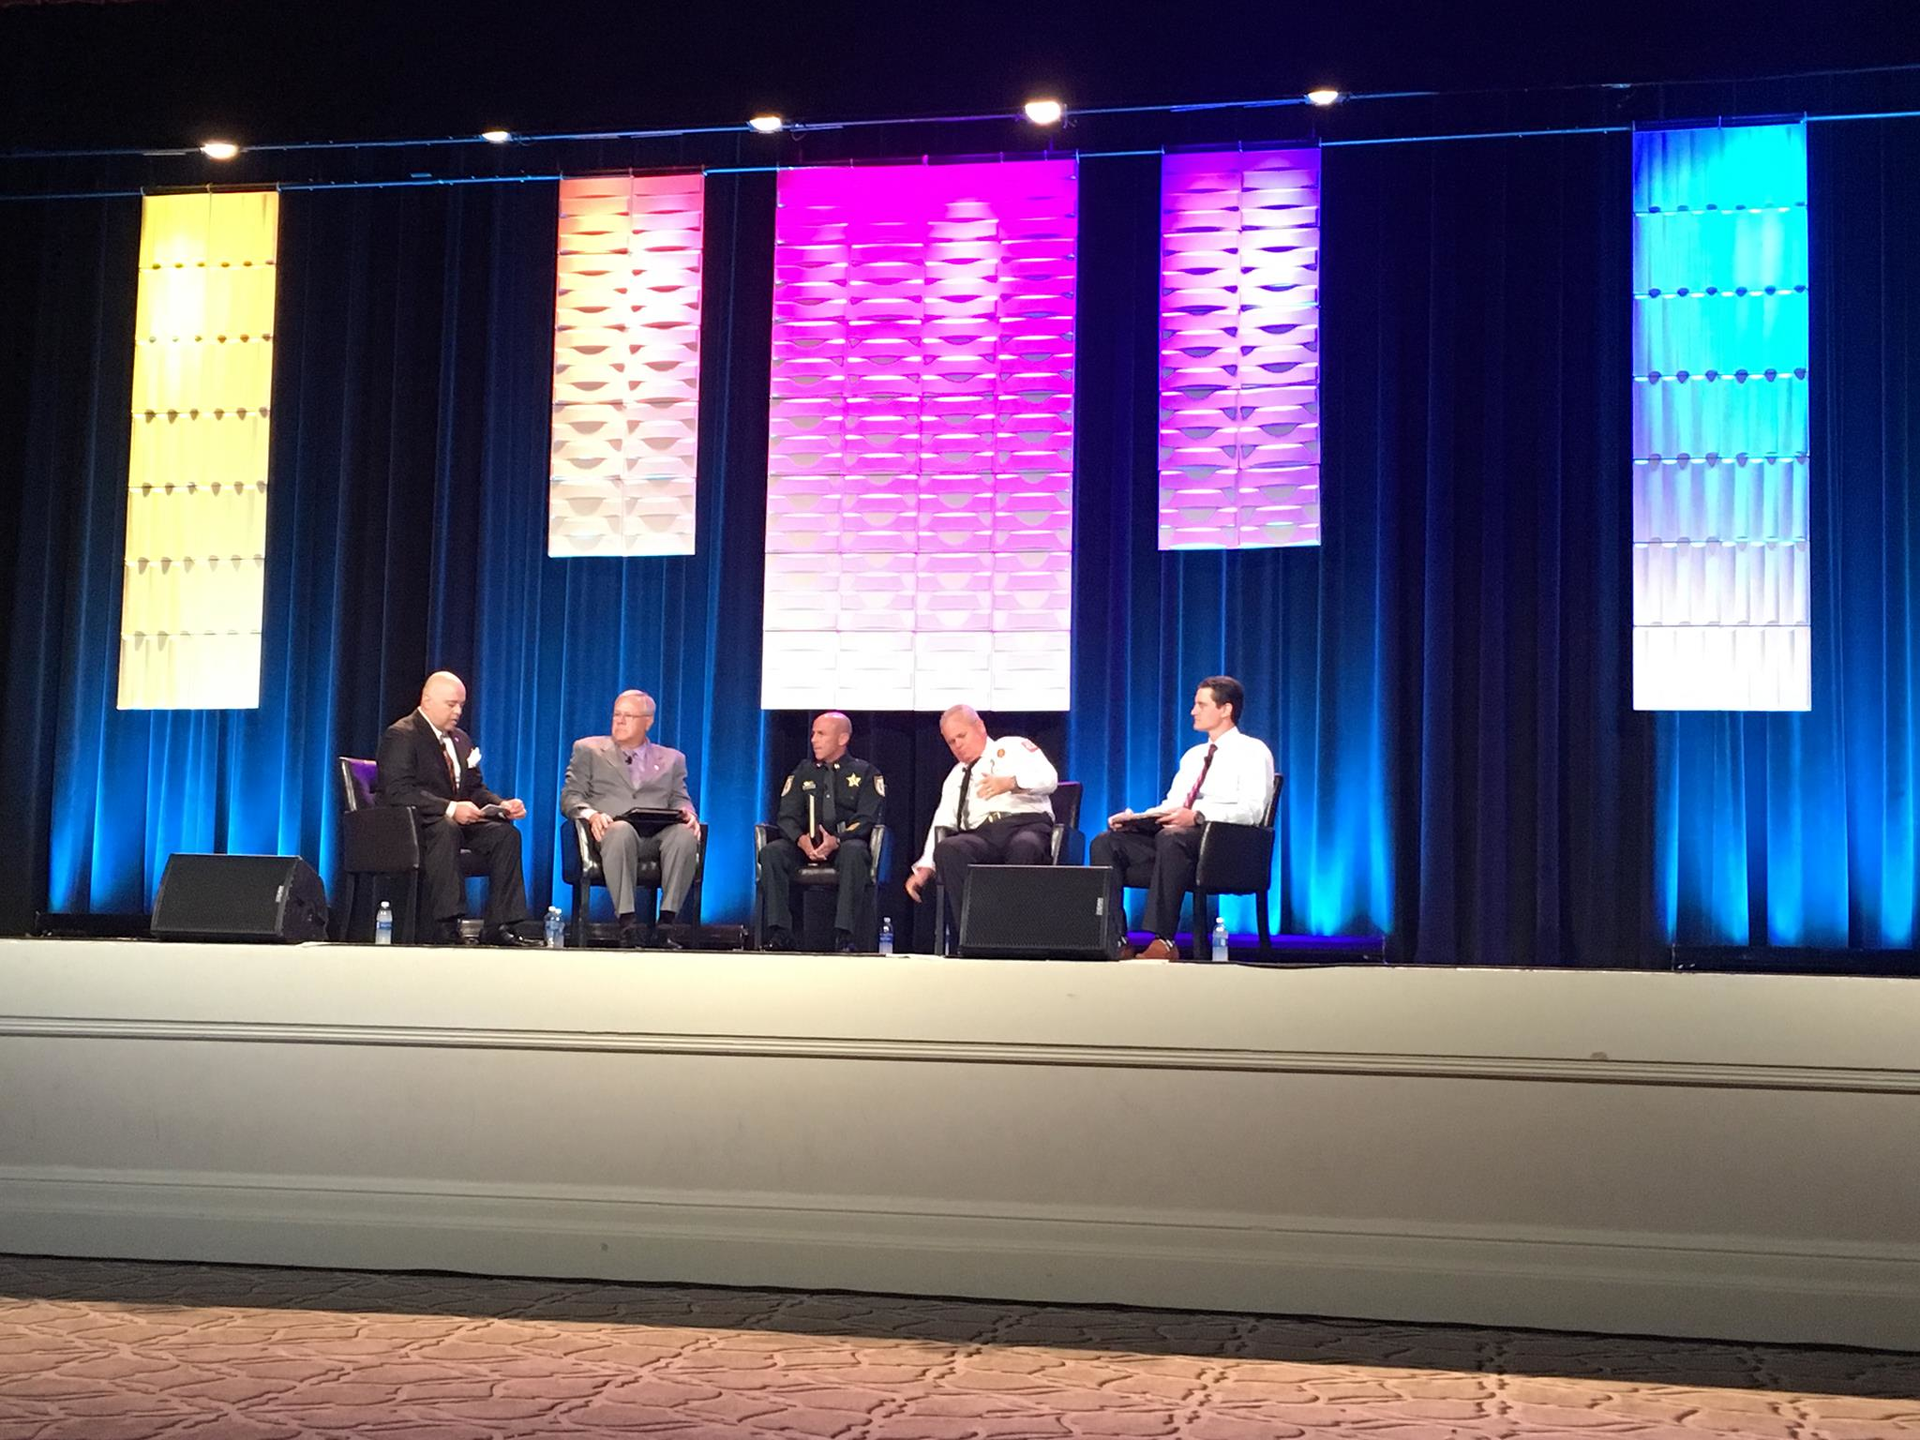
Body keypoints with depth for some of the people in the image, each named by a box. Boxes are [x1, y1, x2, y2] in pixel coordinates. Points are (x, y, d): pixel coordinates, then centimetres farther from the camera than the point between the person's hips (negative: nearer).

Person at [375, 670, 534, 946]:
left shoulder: (461, 739, 19)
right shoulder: (401, 735, -8)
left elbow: (475, 789, 19)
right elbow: (399, 791, -21)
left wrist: (502, 805, -4)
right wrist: (450, 808, -32)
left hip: (457, 821, 8)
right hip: (409, 825, -8)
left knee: (505, 833, -17)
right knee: (446, 829, -39)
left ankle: (500, 926, -20)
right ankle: (446, 925, -40)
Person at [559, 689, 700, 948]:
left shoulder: (672, 759, 26)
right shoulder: (588, 750, 21)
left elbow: (680, 800, 16)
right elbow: (570, 797, 11)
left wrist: (687, 814, -10)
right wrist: (591, 815, -12)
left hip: (657, 836, 2)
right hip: (611, 832, -2)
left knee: (685, 835, -34)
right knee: (621, 830, -40)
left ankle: (666, 923, -35)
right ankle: (627, 923, -43)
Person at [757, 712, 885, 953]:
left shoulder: (864, 772, 9)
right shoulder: (803, 772, 18)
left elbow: (867, 819, -4)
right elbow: (786, 816, 9)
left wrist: (836, 840, -23)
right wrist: (801, 839, -16)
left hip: (845, 844, -3)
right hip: (806, 847, 3)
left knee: (854, 852, -39)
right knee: (771, 852, -27)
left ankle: (844, 936, -41)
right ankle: (779, 933, -30)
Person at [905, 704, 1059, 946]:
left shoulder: (1013, 747, 17)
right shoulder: (956, 777, 31)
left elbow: (1048, 778, -1)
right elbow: (942, 824, 23)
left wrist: (1010, 783, -20)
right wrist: (924, 868, 8)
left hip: (1028, 827, -4)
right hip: (982, 834, 4)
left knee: (1024, 847, -41)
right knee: (947, 850, -31)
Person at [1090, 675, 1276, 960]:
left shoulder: (1252, 752, 3)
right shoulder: (1193, 755, 28)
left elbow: (1251, 810, -12)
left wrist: (1197, 816, -27)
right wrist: (1135, 817, 1)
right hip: (1177, 834, 8)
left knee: (1171, 838, -40)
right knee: (1106, 842, -14)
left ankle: (1163, 942, -42)